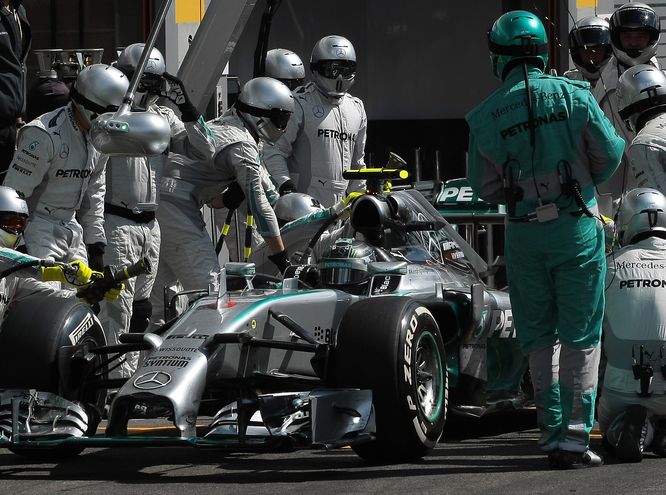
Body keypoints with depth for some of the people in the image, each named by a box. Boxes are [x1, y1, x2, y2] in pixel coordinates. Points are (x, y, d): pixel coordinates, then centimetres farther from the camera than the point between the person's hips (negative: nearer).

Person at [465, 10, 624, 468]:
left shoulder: (485, 117, -4)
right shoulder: (573, 95, -6)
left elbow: (485, 187, 1)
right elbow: (609, 154, -1)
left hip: (524, 234, 1)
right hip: (578, 225, -1)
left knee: (540, 338, 12)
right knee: (580, 336, 2)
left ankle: (552, 432, 10)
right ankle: (576, 435, -5)